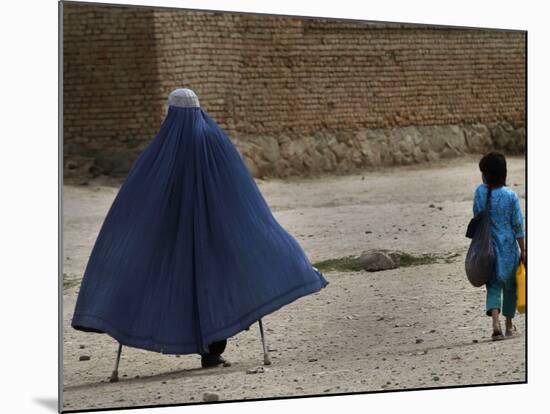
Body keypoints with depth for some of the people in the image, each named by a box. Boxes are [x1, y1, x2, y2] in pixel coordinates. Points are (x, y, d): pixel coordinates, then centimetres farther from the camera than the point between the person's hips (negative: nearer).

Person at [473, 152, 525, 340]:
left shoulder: (480, 192, -8)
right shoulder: (510, 196, -12)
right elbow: (518, 226, -7)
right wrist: (523, 251, 1)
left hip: (488, 247, 1)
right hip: (508, 248, -1)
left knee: (493, 286, 6)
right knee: (510, 286, 15)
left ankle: (496, 322, -17)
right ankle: (509, 325, 27)